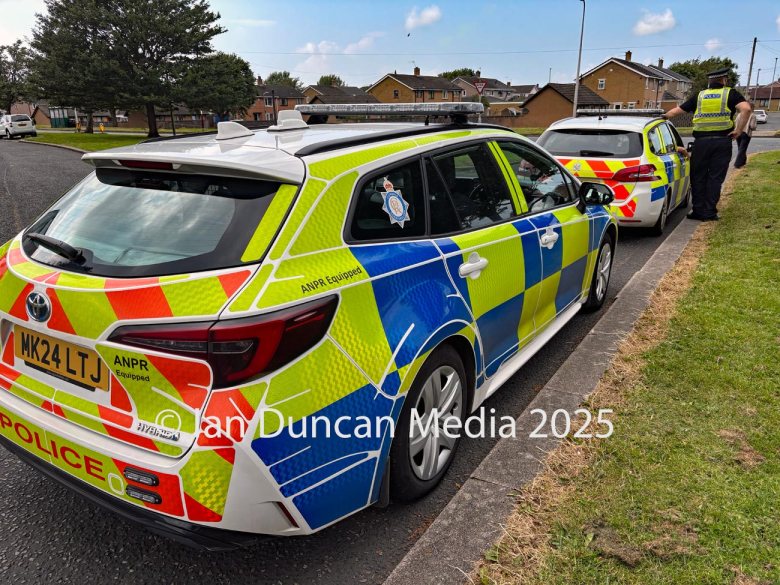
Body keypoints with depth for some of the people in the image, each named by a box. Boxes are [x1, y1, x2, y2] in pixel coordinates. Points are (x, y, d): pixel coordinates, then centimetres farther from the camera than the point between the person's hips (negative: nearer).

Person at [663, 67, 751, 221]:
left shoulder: (699, 96, 11)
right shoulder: (731, 94, 5)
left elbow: (676, 111, 15)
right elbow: (746, 109, -13)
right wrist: (738, 131, -4)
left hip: (701, 141, 1)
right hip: (722, 140, -1)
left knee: (698, 177, 9)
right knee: (715, 178, 4)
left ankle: (698, 211, 10)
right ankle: (709, 212, 4)